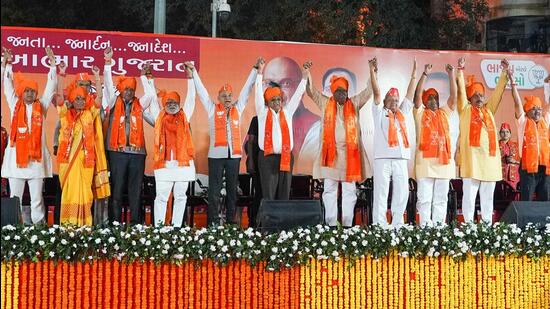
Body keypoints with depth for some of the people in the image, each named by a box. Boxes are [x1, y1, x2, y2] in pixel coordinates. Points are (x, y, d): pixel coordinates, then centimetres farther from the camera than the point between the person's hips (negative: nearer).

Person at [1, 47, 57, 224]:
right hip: (16, 156, 0)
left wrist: (52, 63, 3)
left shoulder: (41, 106, 9)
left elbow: (51, 87, 8)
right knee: (15, 198, 3)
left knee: (37, 199, 3)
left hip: (36, 157, 0)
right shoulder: (15, 105, 9)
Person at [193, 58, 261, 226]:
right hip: (216, 155, -3)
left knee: (232, 189, 8)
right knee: (214, 190, -2)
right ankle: (213, 222, 1)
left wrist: (255, 69, 13)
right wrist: (193, 72, 6)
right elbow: (201, 90, 8)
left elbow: (246, 89, 15)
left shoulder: (237, 108, 13)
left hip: (234, 154, 3)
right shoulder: (212, 109, 7)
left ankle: (231, 221, 15)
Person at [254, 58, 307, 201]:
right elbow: (259, 94, -2)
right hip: (268, 158, -3)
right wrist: (260, 71, -9)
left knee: (284, 195, 5)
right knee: (268, 196, -4)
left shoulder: (287, 112, 13)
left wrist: (304, 74, 8)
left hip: (286, 157, 3)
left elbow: (298, 94, 12)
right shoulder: (263, 113, 6)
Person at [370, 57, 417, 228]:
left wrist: (413, 75, 20)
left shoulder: (402, 113, 20)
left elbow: (409, 95, 21)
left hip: (401, 158, 5)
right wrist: (373, 72, -2)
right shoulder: (380, 113, 9)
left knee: (402, 193, 4)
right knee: (381, 193, -5)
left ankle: (397, 225, 10)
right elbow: (376, 93, 3)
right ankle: (379, 226, -5)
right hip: (383, 158, -4)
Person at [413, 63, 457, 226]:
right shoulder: (420, 113, 7)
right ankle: (425, 227, -1)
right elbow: (417, 95, -6)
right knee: (424, 198, -3)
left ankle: (439, 226, 11)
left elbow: (454, 95, 8)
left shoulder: (445, 113, 16)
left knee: (441, 199, 7)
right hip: (425, 161, -3)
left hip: (444, 161, 4)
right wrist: (425, 74, -13)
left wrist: (451, 75, -1)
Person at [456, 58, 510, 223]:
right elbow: (461, 91, -2)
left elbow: (498, 91, 18)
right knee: (469, 195, -5)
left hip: (489, 157, 5)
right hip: (471, 156, -5)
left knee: (487, 196, 8)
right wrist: (461, 71, -8)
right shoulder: (465, 109, 8)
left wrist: (504, 73, 13)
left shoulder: (489, 110, 20)